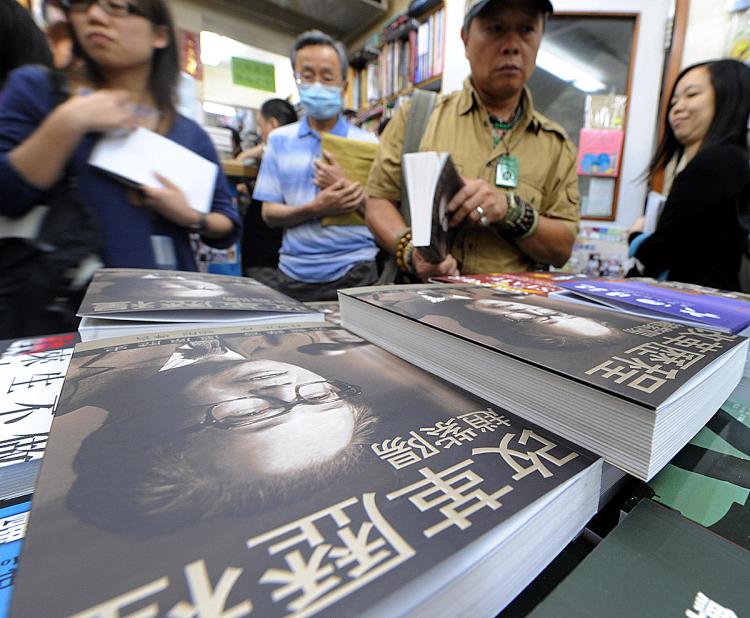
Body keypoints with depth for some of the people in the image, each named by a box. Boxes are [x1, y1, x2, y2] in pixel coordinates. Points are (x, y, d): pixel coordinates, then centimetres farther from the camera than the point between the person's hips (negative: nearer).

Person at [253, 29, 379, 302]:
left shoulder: (367, 142, 3)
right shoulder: (279, 140, 7)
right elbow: (269, 214, 2)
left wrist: (345, 187, -17)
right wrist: (315, 209, -16)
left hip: (353, 272, -1)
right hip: (294, 273, 2)